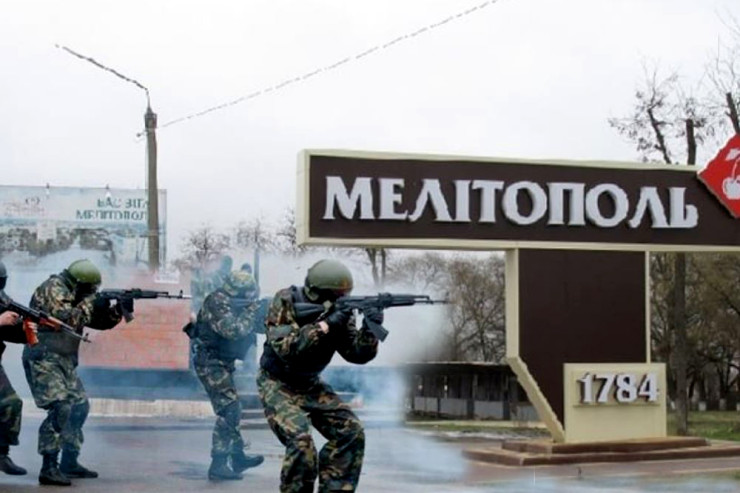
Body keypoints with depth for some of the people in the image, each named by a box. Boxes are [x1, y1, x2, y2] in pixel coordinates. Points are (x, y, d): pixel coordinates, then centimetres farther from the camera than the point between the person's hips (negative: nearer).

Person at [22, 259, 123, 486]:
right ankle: (48, 468, -19)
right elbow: (65, 319, -26)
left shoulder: (74, 295, 14)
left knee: (79, 407, 12)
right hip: (43, 359, -10)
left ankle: (69, 462, 21)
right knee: (60, 409, -19)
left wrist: (119, 309, -1)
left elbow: (100, 321, 16)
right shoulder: (52, 290, -13)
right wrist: (90, 304, -16)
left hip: (64, 361, 10)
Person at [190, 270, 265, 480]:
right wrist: (250, 312, -16)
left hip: (223, 363, 10)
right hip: (210, 363, -10)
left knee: (232, 409, 18)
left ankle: (238, 457, 31)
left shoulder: (233, 304, 8)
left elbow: (246, 329, 13)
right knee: (228, 411, -14)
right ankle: (218, 465, -14)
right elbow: (234, 331, -29)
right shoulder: (217, 304, -19)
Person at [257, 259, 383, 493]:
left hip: (310, 385, 6)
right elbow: (286, 348, -32)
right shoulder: (286, 302, -20)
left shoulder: (339, 312, -5)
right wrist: (325, 325, -35)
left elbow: (357, 354, -6)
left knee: (351, 431, -8)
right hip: (278, 385, -6)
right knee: (301, 442, -26)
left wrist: (370, 329, -26)